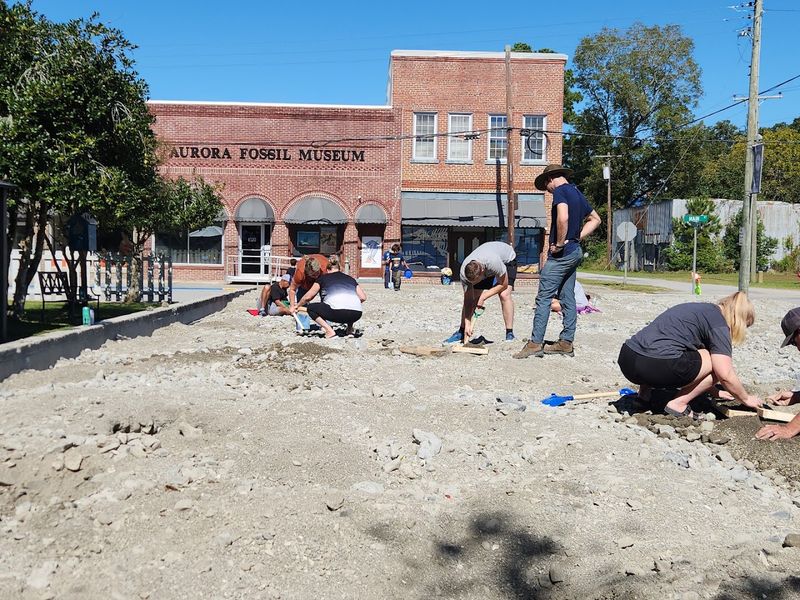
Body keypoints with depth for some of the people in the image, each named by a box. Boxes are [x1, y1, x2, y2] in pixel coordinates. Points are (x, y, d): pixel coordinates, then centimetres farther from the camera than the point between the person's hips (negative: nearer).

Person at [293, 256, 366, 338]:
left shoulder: (323, 278, 21)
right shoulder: (350, 279, 28)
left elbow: (308, 297, 21)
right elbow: (363, 298, 21)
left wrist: (297, 306, 38)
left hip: (338, 313, -5)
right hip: (356, 315, 5)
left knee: (311, 308, 19)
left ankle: (329, 331, 2)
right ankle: (350, 327, 22)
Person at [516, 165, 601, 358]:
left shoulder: (560, 191, -10)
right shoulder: (577, 193, 17)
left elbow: (563, 218, -28)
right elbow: (595, 219, 25)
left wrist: (560, 243, -17)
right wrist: (577, 237, 14)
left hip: (562, 254, -9)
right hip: (575, 251, 9)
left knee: (543, 297, -8)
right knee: (568, 299, 10)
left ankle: (535, 343, -8)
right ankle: (566, 342, 14)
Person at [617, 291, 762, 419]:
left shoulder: (699, 308, 28)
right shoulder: (718, 323, 1)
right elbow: (725, 375, -4)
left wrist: (715, 392, 40)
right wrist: (746, 399, 14)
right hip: (654, 366, -9)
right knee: (719, 364, 7)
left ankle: (645, 391, 19)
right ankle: (678, 404, 4)